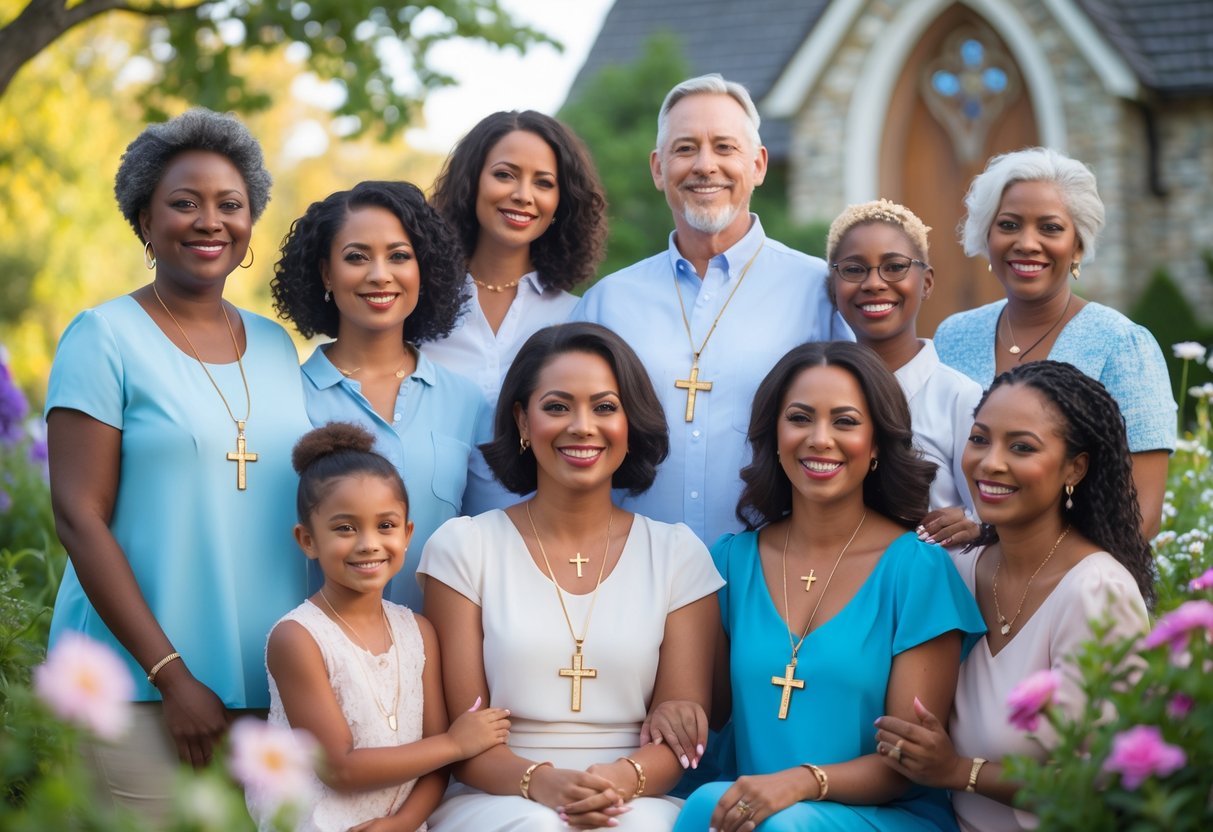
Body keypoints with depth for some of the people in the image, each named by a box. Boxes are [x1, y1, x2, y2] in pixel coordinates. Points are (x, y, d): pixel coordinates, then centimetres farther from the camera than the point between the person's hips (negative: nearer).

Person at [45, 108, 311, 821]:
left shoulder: (274, 346, 11)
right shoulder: (106, 337, -4)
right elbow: (79, 517, -10)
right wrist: (173, 677, -14)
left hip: (271, 686, 5)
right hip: (139, 691, -5)